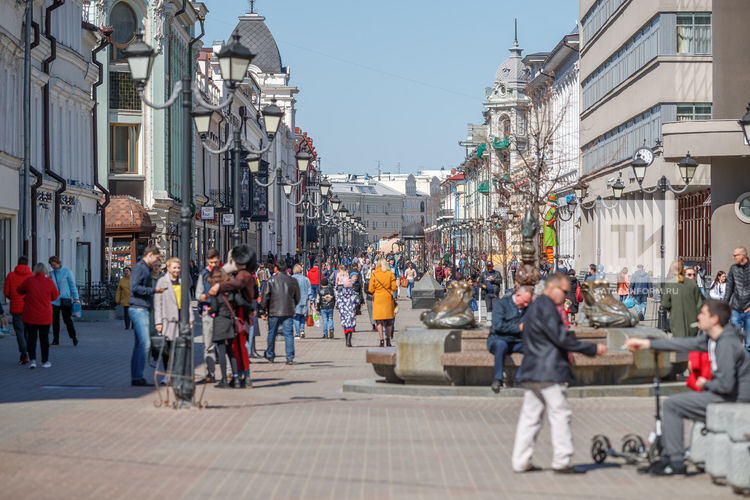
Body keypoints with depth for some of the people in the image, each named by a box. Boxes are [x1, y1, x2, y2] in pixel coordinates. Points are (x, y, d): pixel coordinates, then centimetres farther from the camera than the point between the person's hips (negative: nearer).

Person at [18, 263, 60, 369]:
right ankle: (45, 361, 18)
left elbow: (20, 290, 9)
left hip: (30, 315, 0)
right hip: (45, 316, 0)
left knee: (31, 337, 4)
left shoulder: (29, 280, -7)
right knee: (44, 338, 12)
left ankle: (32, 359, -10)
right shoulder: (49, 282, -7)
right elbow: (55, 296, 5)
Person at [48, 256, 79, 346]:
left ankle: (74, 336, 15)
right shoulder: (51, 274, 11)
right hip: (54, 301, 4)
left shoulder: (67, 272, -1)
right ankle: (55, 340, 10)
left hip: (65, 300, -4)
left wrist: (75, 297, -8)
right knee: (55, 320, 3)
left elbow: (72, 285, -2)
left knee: (67, 319, -4)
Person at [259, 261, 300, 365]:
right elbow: (297, 298, 13)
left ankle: (270, 355, 26)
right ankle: (290, 358, -5)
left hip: (274, 312, -1)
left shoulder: (271, 280, -4)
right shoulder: (293, 281, 4)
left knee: (272, 333, 14)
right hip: (288, 312, 1)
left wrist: (263, 311, 3)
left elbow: (265, 296, -4)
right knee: (288, 334, 1)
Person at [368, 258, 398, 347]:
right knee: (389, 320, 11)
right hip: (388, 298, 1)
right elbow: (394, 287, -4)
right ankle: (388, 339, 17)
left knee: (379, 320, 1)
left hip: (377, 299, -1)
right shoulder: (390, 274, -2)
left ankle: (381, 339, -10)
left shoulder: (374, 274, -4)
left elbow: (371, 289, -5)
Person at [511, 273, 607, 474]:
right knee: (560, 414, -4)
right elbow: (561, 338, -18)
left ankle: (521, 461, 9)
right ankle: (561, 461, -4)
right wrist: (593, 349, -12)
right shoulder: (546, 308, -13)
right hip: (549, 374, -10)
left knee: (530, 416, 9)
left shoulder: (534, 307, 19)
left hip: (530, 373, 10)